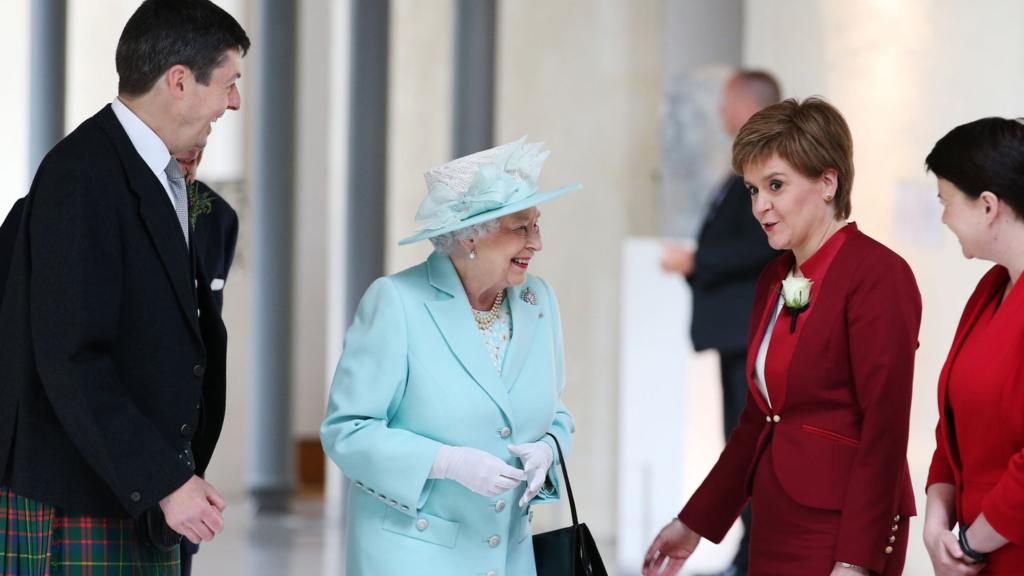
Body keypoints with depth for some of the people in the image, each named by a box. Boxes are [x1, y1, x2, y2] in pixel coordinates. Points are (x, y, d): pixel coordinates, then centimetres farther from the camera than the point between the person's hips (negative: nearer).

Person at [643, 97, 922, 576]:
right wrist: (695, 523, 20)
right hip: (774, 521, 8)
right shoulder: (774, 281, 12)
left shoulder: (878, 275, -13)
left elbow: (885, 428, -17)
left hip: (839, 530, -8)